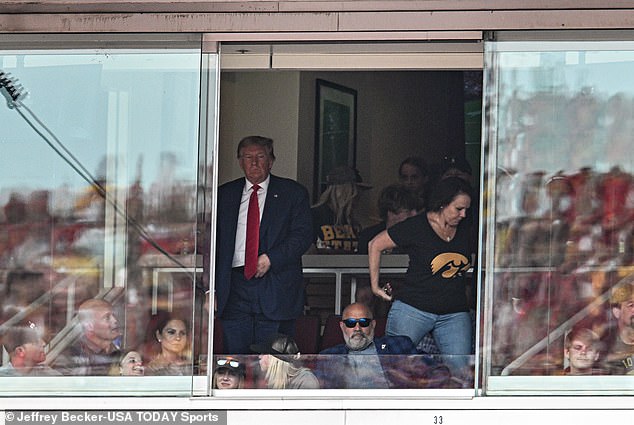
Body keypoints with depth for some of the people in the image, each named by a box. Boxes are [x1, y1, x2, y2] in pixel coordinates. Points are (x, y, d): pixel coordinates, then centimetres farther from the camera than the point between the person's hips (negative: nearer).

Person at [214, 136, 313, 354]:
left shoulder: (293, 193, 8)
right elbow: (213, 243, 12)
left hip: (276, 290, -2)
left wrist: (271, 258, -14)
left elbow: (302, 235, -1)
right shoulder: (224, 195, 14)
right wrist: (211, 288, 4)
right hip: (235, 290, 2)